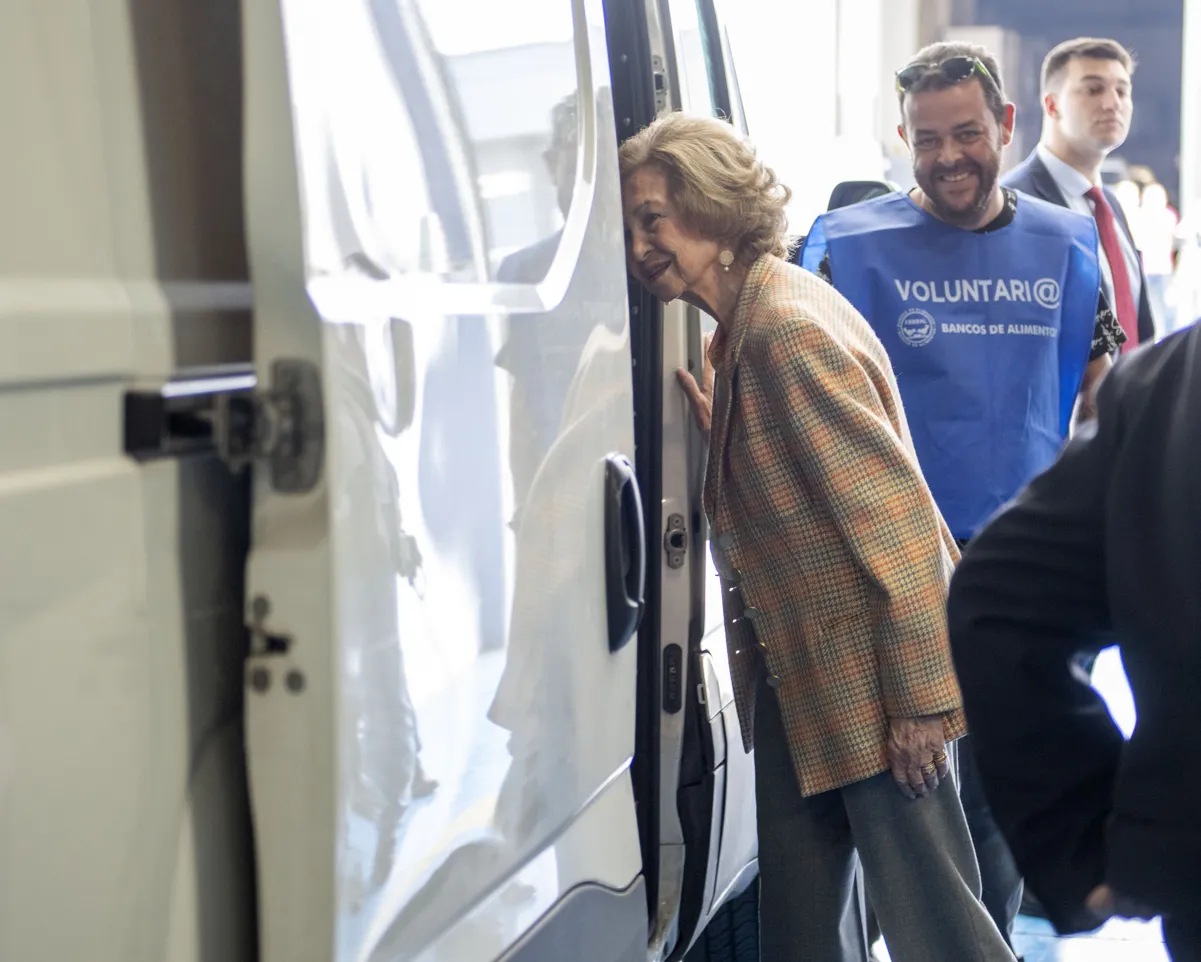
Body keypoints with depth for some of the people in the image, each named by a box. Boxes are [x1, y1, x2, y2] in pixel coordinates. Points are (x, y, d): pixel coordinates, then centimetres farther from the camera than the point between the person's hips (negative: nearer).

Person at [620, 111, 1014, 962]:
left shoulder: (790, 329, -21)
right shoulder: (750, 322, 9)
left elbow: (896, 516, -23)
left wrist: (919, 696, -21)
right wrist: (720, 428, -1)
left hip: (871, 678, -10)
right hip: (801, 675, 10)